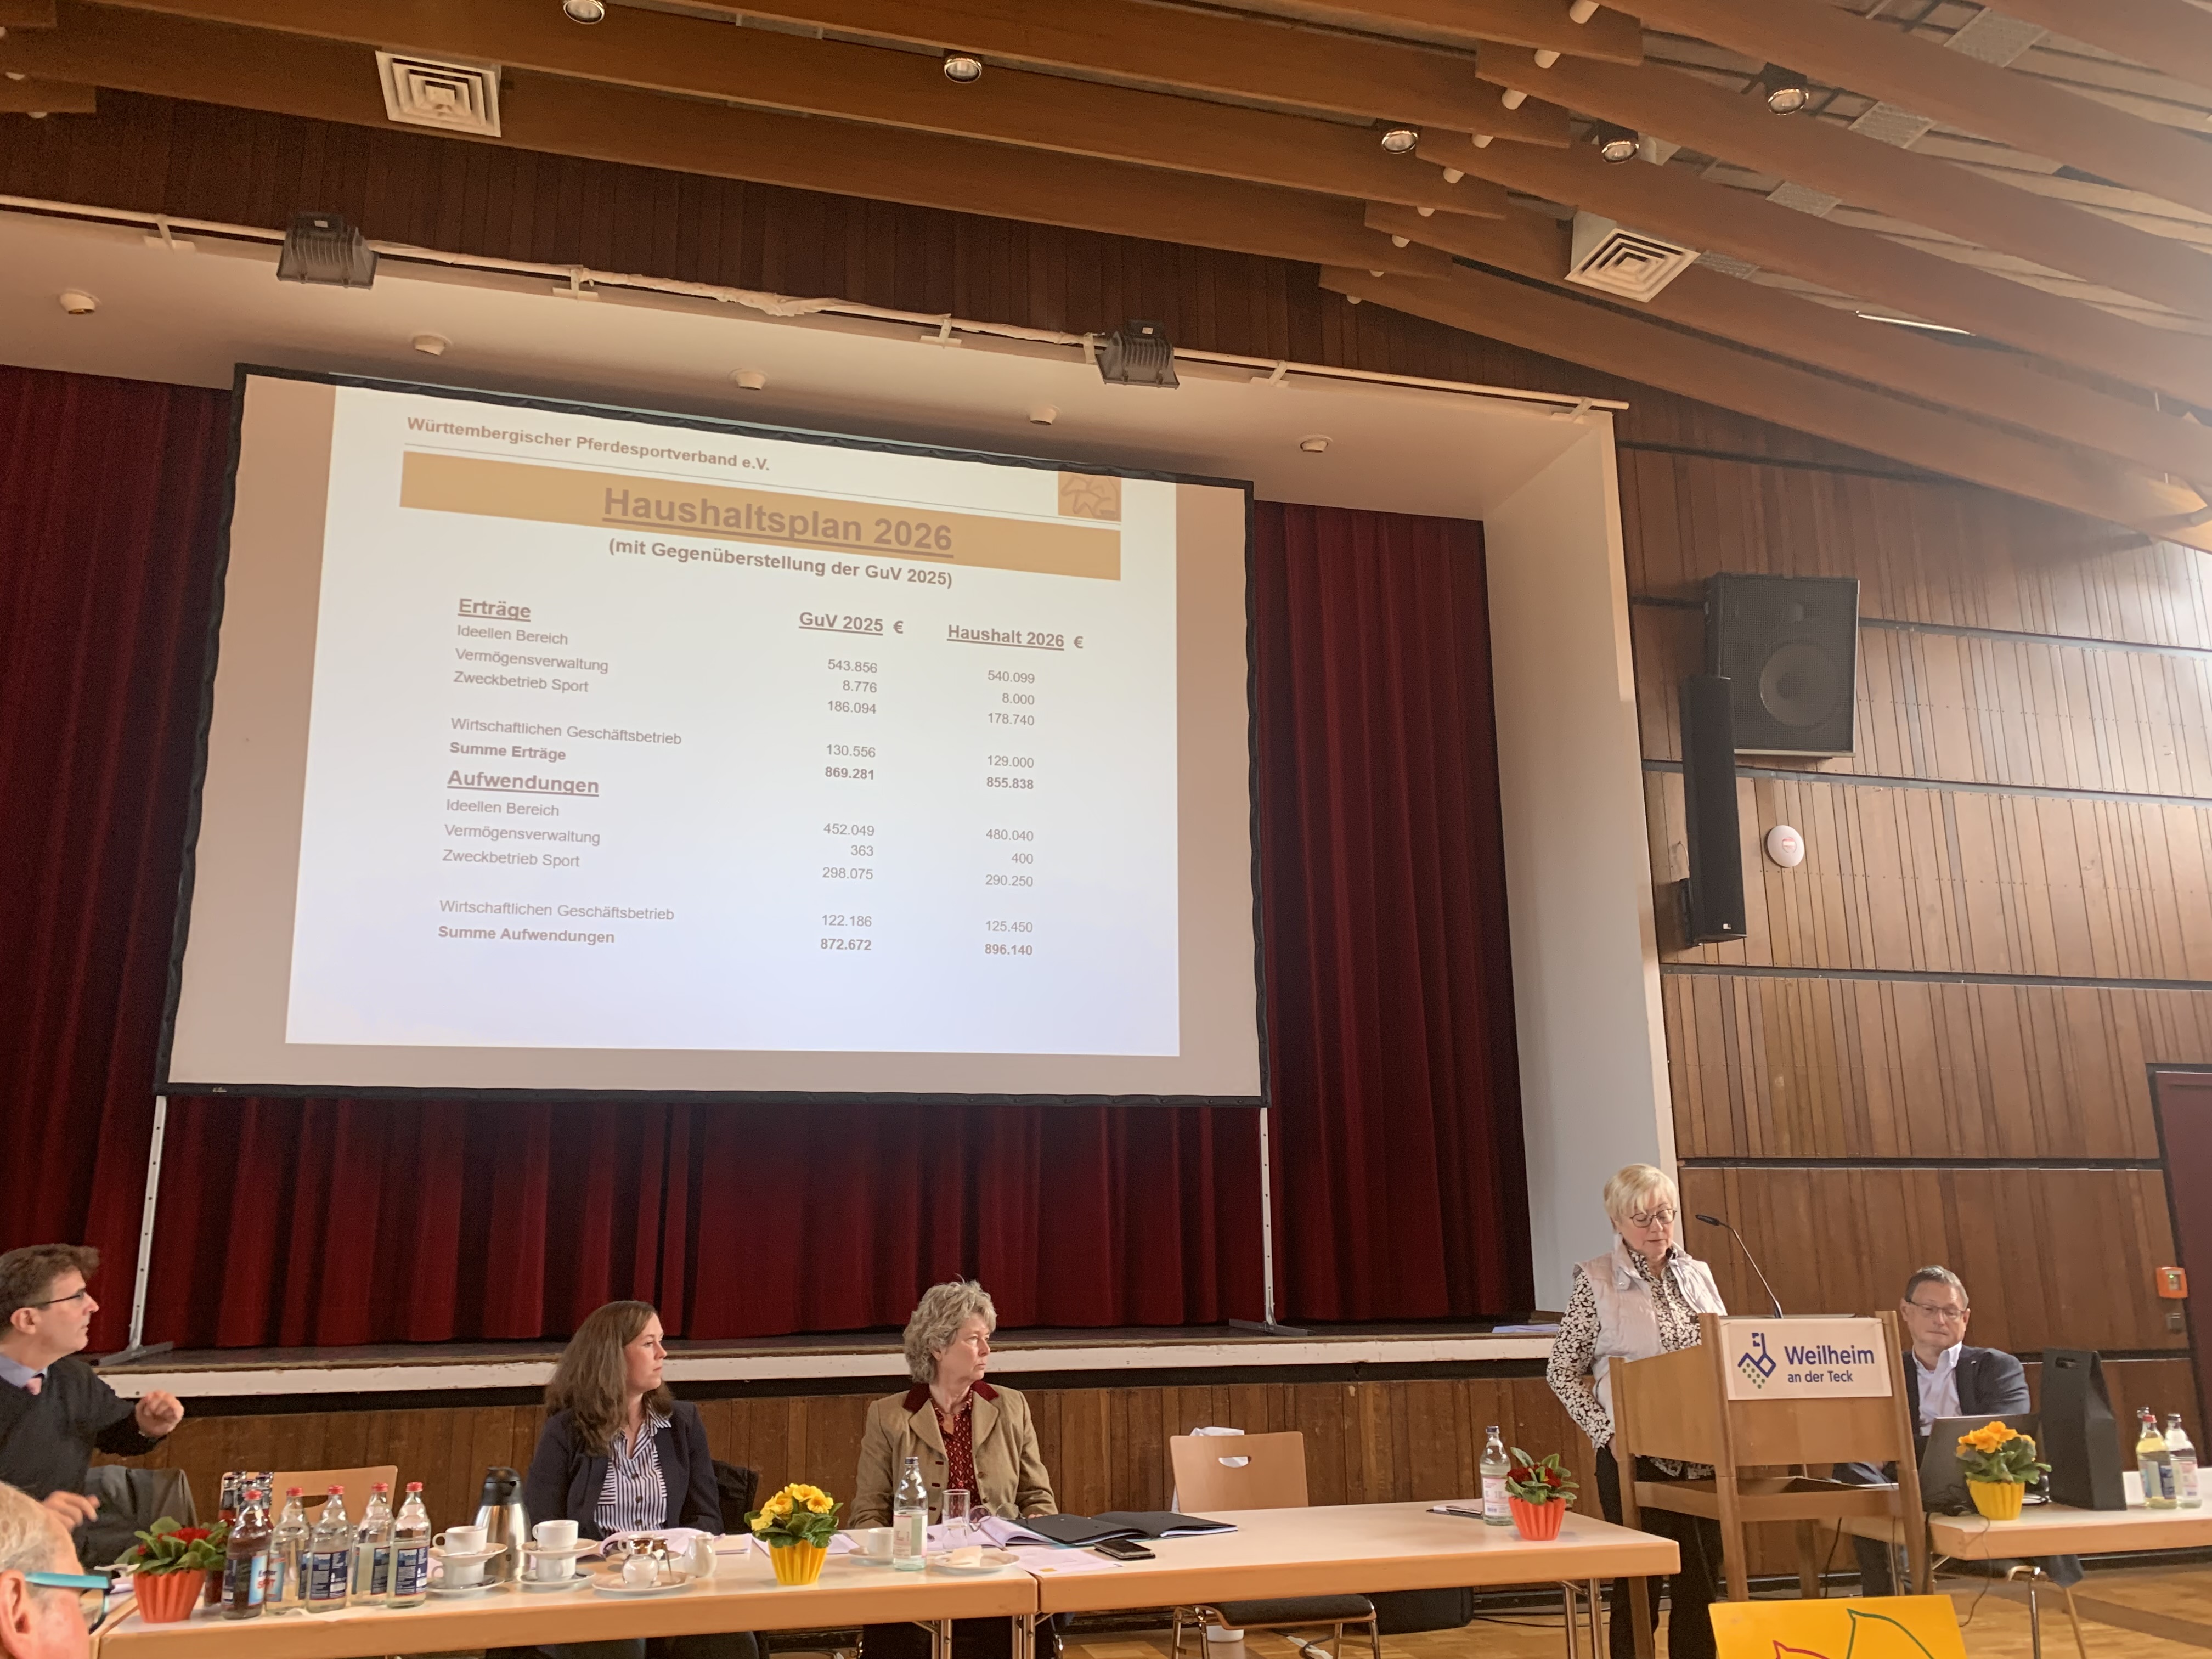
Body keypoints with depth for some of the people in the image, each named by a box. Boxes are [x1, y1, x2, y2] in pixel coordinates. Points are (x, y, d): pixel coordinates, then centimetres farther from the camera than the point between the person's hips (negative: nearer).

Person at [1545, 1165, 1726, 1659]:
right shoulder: (1597, 1281, -4)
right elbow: (1563, 1371, -1)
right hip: (1636, 1455, -4)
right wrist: (1606, 1433, -10)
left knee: (1702, 1578, 8)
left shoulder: (1698, 1275, 9)